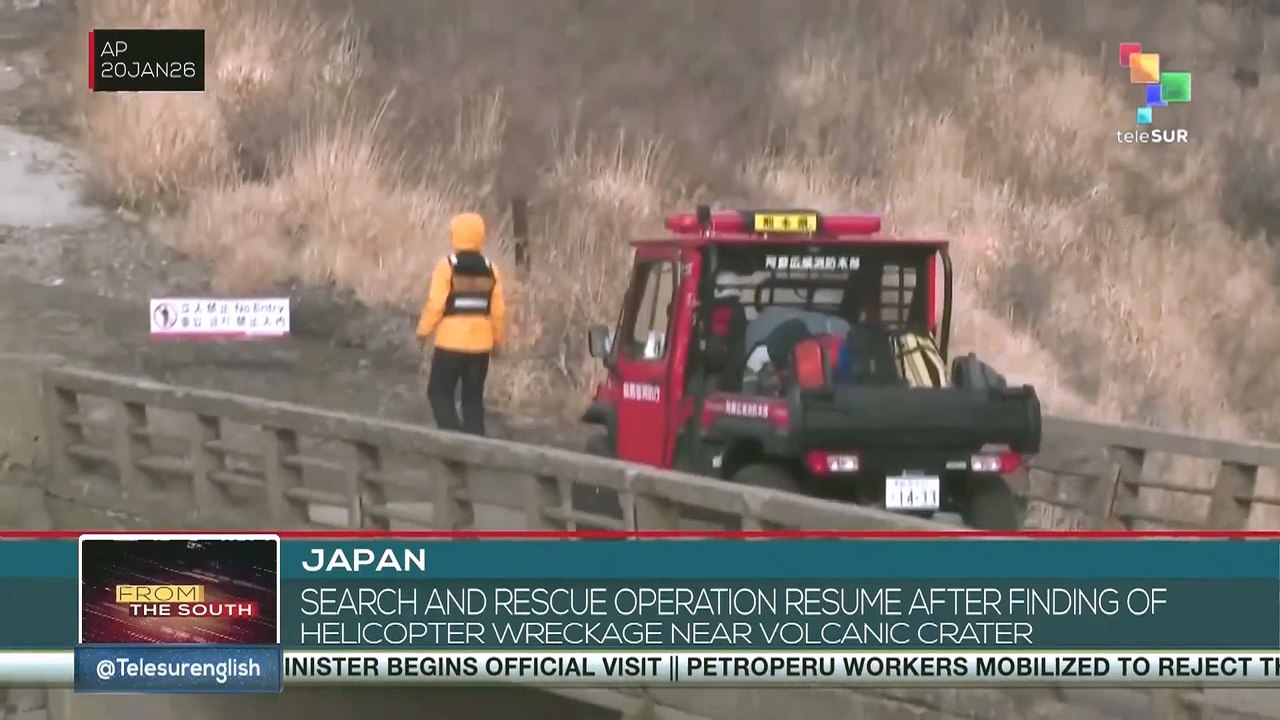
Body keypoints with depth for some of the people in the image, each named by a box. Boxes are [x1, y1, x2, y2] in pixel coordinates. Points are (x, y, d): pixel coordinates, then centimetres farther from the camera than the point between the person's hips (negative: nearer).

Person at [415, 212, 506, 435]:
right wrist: (497, 339, 16)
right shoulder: (490, 270, 3)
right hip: (480, 343, 4)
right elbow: (498, 310, 3)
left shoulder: (447, 266, -10)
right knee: (473, 396, 12)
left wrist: (424, 331, -1)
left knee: (439, 392, 5)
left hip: (451, 341, -4)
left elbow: (435, 304, -14)